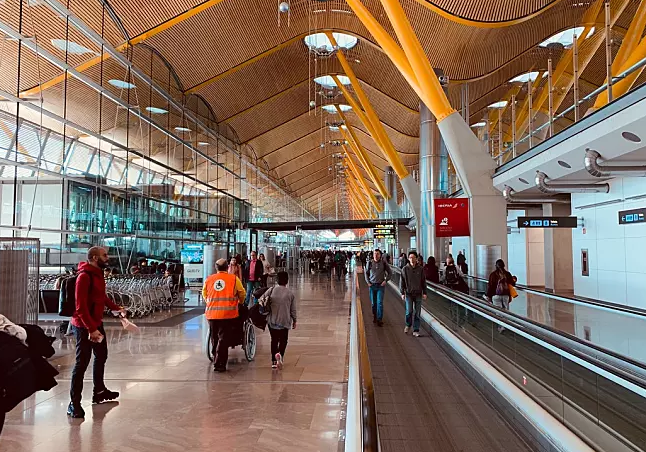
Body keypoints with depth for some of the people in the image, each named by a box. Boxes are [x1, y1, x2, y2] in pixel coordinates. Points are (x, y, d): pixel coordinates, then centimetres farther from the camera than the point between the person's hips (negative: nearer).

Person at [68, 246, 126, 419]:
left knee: (101, 356, 20)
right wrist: (91, 329, -26)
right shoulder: (84, 276, -21)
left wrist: (116, 308, 14)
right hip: (84, 326, -10)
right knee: (82, 363, -3)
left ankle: (99, 391, 37)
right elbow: (81, 306, -25)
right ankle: (74, 403, 7)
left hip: (97, 323, 10)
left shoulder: (98, 273, 7)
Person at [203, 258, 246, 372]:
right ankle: (219, 364, -3)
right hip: (228, 313, -3)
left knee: (215, 338, 16)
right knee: (223, 339, 1)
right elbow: (242, 294, 7)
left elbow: (204, 295, 19)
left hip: (211, 313, 3)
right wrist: (240, 303, 27)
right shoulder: (234, 279, 0)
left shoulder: (208, 279, 8)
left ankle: (216, 360, 28)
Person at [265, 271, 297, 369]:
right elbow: (293, 309, -1)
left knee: (274, 340, 15)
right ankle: (280, 354, -15)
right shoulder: (290, 293, -5)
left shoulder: (271, 290, -4)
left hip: (272, 321, 1)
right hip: (284, 321, -1)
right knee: (283, 340, 12)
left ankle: (274, 361, 16)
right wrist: (294, 321, 11)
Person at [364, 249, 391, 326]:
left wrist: (386, 280, -5)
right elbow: (366, 273, 13)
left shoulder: (384, 263, -4)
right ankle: (374, 316, 29)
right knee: (373, 303, 10)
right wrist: (368, 282, 3)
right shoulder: (370, 263, 0)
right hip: (372, 285, 2)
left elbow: (390, 273, 7)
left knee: (380, 302, -8)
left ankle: (379, 319, -2)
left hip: (381, 285, -2)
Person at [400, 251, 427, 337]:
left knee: (417, 313, 4)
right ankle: (408, 325, 23)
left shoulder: (420, 269, 1)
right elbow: (402, 282, 0)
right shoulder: (405, 269, -2)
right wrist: (402, 293, -4)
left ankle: (416, 330, 13)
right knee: (409, 311, -5)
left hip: (418, 294, 1)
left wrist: (424, 292, 4)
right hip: (409, 293, -1)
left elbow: (423, 281, 7)